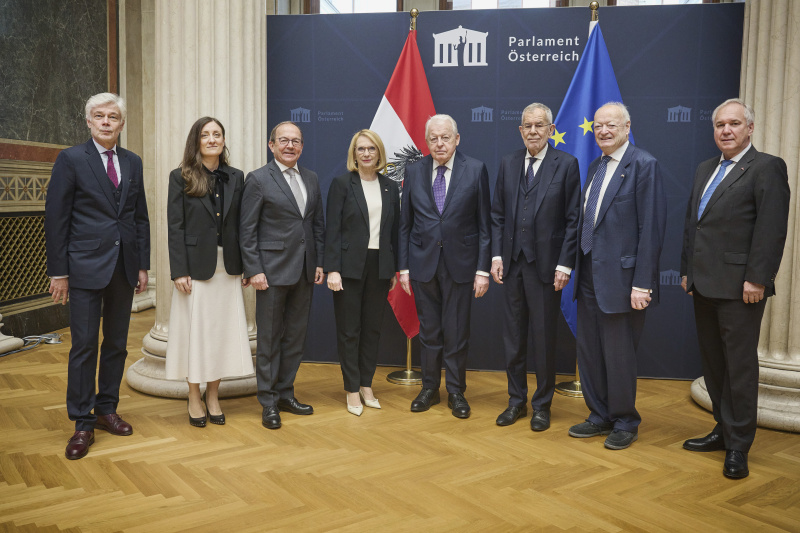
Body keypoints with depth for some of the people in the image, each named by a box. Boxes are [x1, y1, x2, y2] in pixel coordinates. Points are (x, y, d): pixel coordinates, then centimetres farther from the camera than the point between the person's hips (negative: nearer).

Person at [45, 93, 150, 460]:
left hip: (124, 268, 5)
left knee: (117, 344, 11)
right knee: (84, 345, -1)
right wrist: (58, 271, -8)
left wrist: (143, 264, 9)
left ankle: (107, 409, 25)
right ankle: (83, 423, 10)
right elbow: (55, 218, -5)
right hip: (85, 267, -5)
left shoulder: (133, 163, 11)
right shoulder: (71, 159, -3)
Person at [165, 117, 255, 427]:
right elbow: (175, 227, -5)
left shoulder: (235, 178, 8)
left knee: (223, 330, 7)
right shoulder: (181, 178, -1)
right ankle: (194, 399, 18)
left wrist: (245, 267, 3)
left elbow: (241, 225, 7)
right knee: (195, 330, 4)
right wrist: (179, 271, -12)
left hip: (227, 267, 3)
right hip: (196, 266, -3)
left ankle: (213, 395, 21)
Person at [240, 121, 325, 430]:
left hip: (304, 272, 6)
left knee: (295, 336, 12)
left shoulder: (311, 179, 11)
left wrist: (319, 263, 8)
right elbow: (247, 230, -7)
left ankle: (285, 393, 26)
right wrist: (254, 270, -13)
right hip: (273, 271, -5)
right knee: (269, 338, 4)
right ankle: (269, 403, 14)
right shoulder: (258, 179, -5)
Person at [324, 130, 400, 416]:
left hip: (379, 266, 4)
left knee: (372, 328, 10)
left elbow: (394, 230, 11)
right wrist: (332, 269, -13)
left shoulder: (390, 187, 9)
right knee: (349, 330, 3)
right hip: (350, 266, -3)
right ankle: (352, 390, 14)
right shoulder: (342, 184, -2)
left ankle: (366, 386, 23)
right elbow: (332, 229, -7)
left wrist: (394, 270, 9)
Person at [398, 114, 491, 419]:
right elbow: (405, 224, 6)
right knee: (429, 331, 11)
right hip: (423, 263, 2)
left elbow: (484, 224, -2)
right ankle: (429, 388, 27)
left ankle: (456, 392, 22)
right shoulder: (414, 171, 4)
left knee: (457, 332, 6)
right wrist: (403, 267, 2)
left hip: (460, 264, -2)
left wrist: (483, 268, -6)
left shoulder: (475, 170, -2)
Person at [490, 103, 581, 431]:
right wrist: (497, 255, 2)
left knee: (544, 338, 5)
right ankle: (516, 401, 26)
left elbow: (573, 219, -5)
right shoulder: (508, 164, 9)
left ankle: (542, 405, 21)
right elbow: (497, 214, 11)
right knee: (513, 336, 11)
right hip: (512, 263, 4)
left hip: (546, 266, -4)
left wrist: (564, 265, -11)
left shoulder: (566, 164, -2)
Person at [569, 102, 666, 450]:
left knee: (619, 354, 3)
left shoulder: (644, 165, -10)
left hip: (620, 277, -8)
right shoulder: (595, 167, 15)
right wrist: (578, 265, 10)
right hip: (590, 276, 8)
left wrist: (642, 283, -19)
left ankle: (625, 423, 22)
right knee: (589, 351, 14)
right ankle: (600, 416, 30)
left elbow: (651, 228, -15)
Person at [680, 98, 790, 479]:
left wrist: (757, 279, -18)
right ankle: (723, 429, 28)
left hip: (739, 287, -7)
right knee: (713, 362, 14)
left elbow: (771, 229, -14)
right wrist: (687, 270, 15)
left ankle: (738, 446, 10)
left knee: (740, 365, 0)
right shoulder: (705, 169, 17)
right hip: (704, 285, 8)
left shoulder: (767, 167, -6)